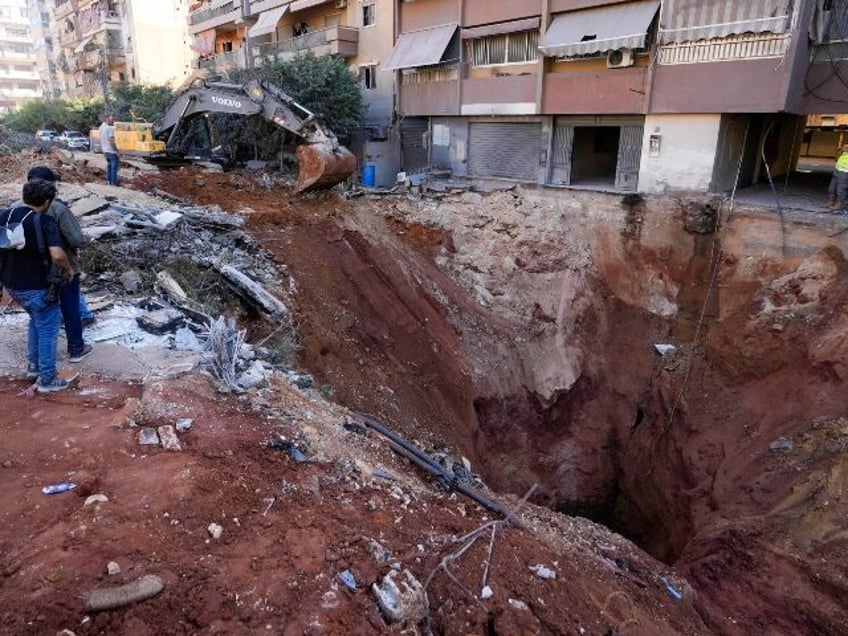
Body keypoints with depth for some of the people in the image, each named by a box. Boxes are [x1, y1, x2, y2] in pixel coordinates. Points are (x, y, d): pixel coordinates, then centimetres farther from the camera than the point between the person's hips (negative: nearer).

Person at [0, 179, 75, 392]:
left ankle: (33, 365, 36)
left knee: (37, 319, 29)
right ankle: (47, 379, 15)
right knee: (48, 328, 8)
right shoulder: (45, 222, -19)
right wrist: (69, 268, -11)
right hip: (35, 286, -7)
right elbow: (57, 255, -30)